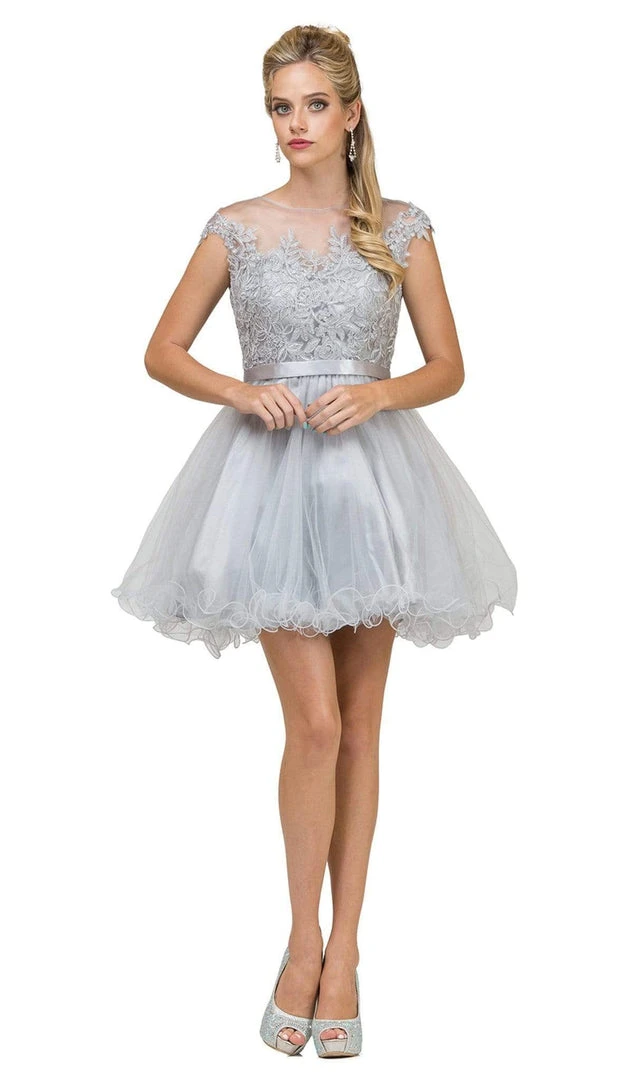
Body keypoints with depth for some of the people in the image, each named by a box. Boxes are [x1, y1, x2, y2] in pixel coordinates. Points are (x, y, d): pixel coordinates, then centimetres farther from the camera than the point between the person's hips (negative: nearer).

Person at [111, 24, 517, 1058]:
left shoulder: (401, 227, 3)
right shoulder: (236, 227, 3)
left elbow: (449, 367, 6)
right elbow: (163, 353, 7)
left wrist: (378, 394, -14)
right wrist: (240, 391, -11)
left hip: (372, 474, 1)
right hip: (270, 476, -1)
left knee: (359, 725, 7)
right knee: (315, 722, -6)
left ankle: (343, 948, 20)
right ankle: (306, 944, 14)